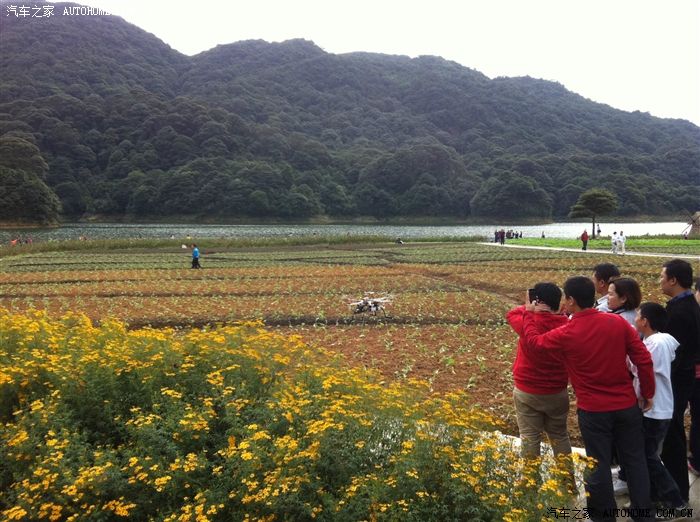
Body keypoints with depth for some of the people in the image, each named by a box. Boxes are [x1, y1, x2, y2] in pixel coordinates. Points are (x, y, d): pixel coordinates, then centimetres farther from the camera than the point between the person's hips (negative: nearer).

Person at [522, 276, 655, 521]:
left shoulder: (566, 334, -15)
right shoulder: (618, 322, -8)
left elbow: (533, 339, 3)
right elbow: (644, 359, -5)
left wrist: (528, 313, 19)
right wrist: (647, 393, 7)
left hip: (593, 410, -3)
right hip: (627, 405, 3)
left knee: (599, 465, 11)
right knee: (635, 460, 17)